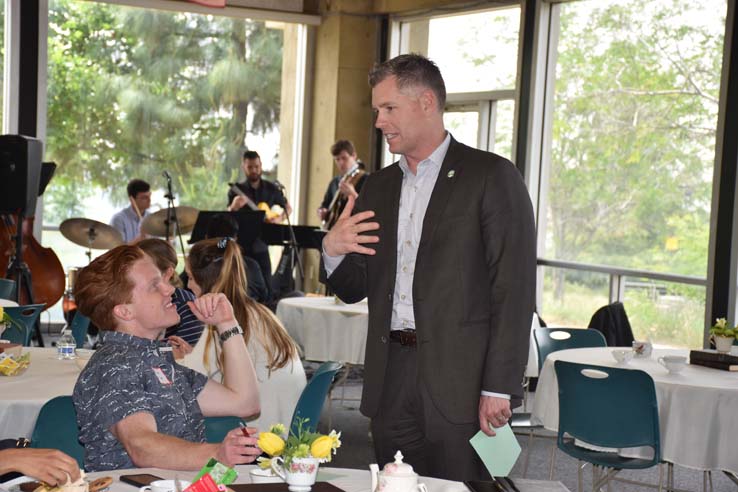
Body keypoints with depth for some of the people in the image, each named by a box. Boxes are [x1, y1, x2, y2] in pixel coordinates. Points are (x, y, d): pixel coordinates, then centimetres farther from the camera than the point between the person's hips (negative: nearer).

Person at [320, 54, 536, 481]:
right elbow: (355, 289, 18)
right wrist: (333, 251, -5)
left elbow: (514, 288, -10)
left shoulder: (492, 176, -5)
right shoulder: (378, 187, 15)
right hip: (390, 382, 6)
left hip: (459, 384, -5)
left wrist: (499, 387, -15)